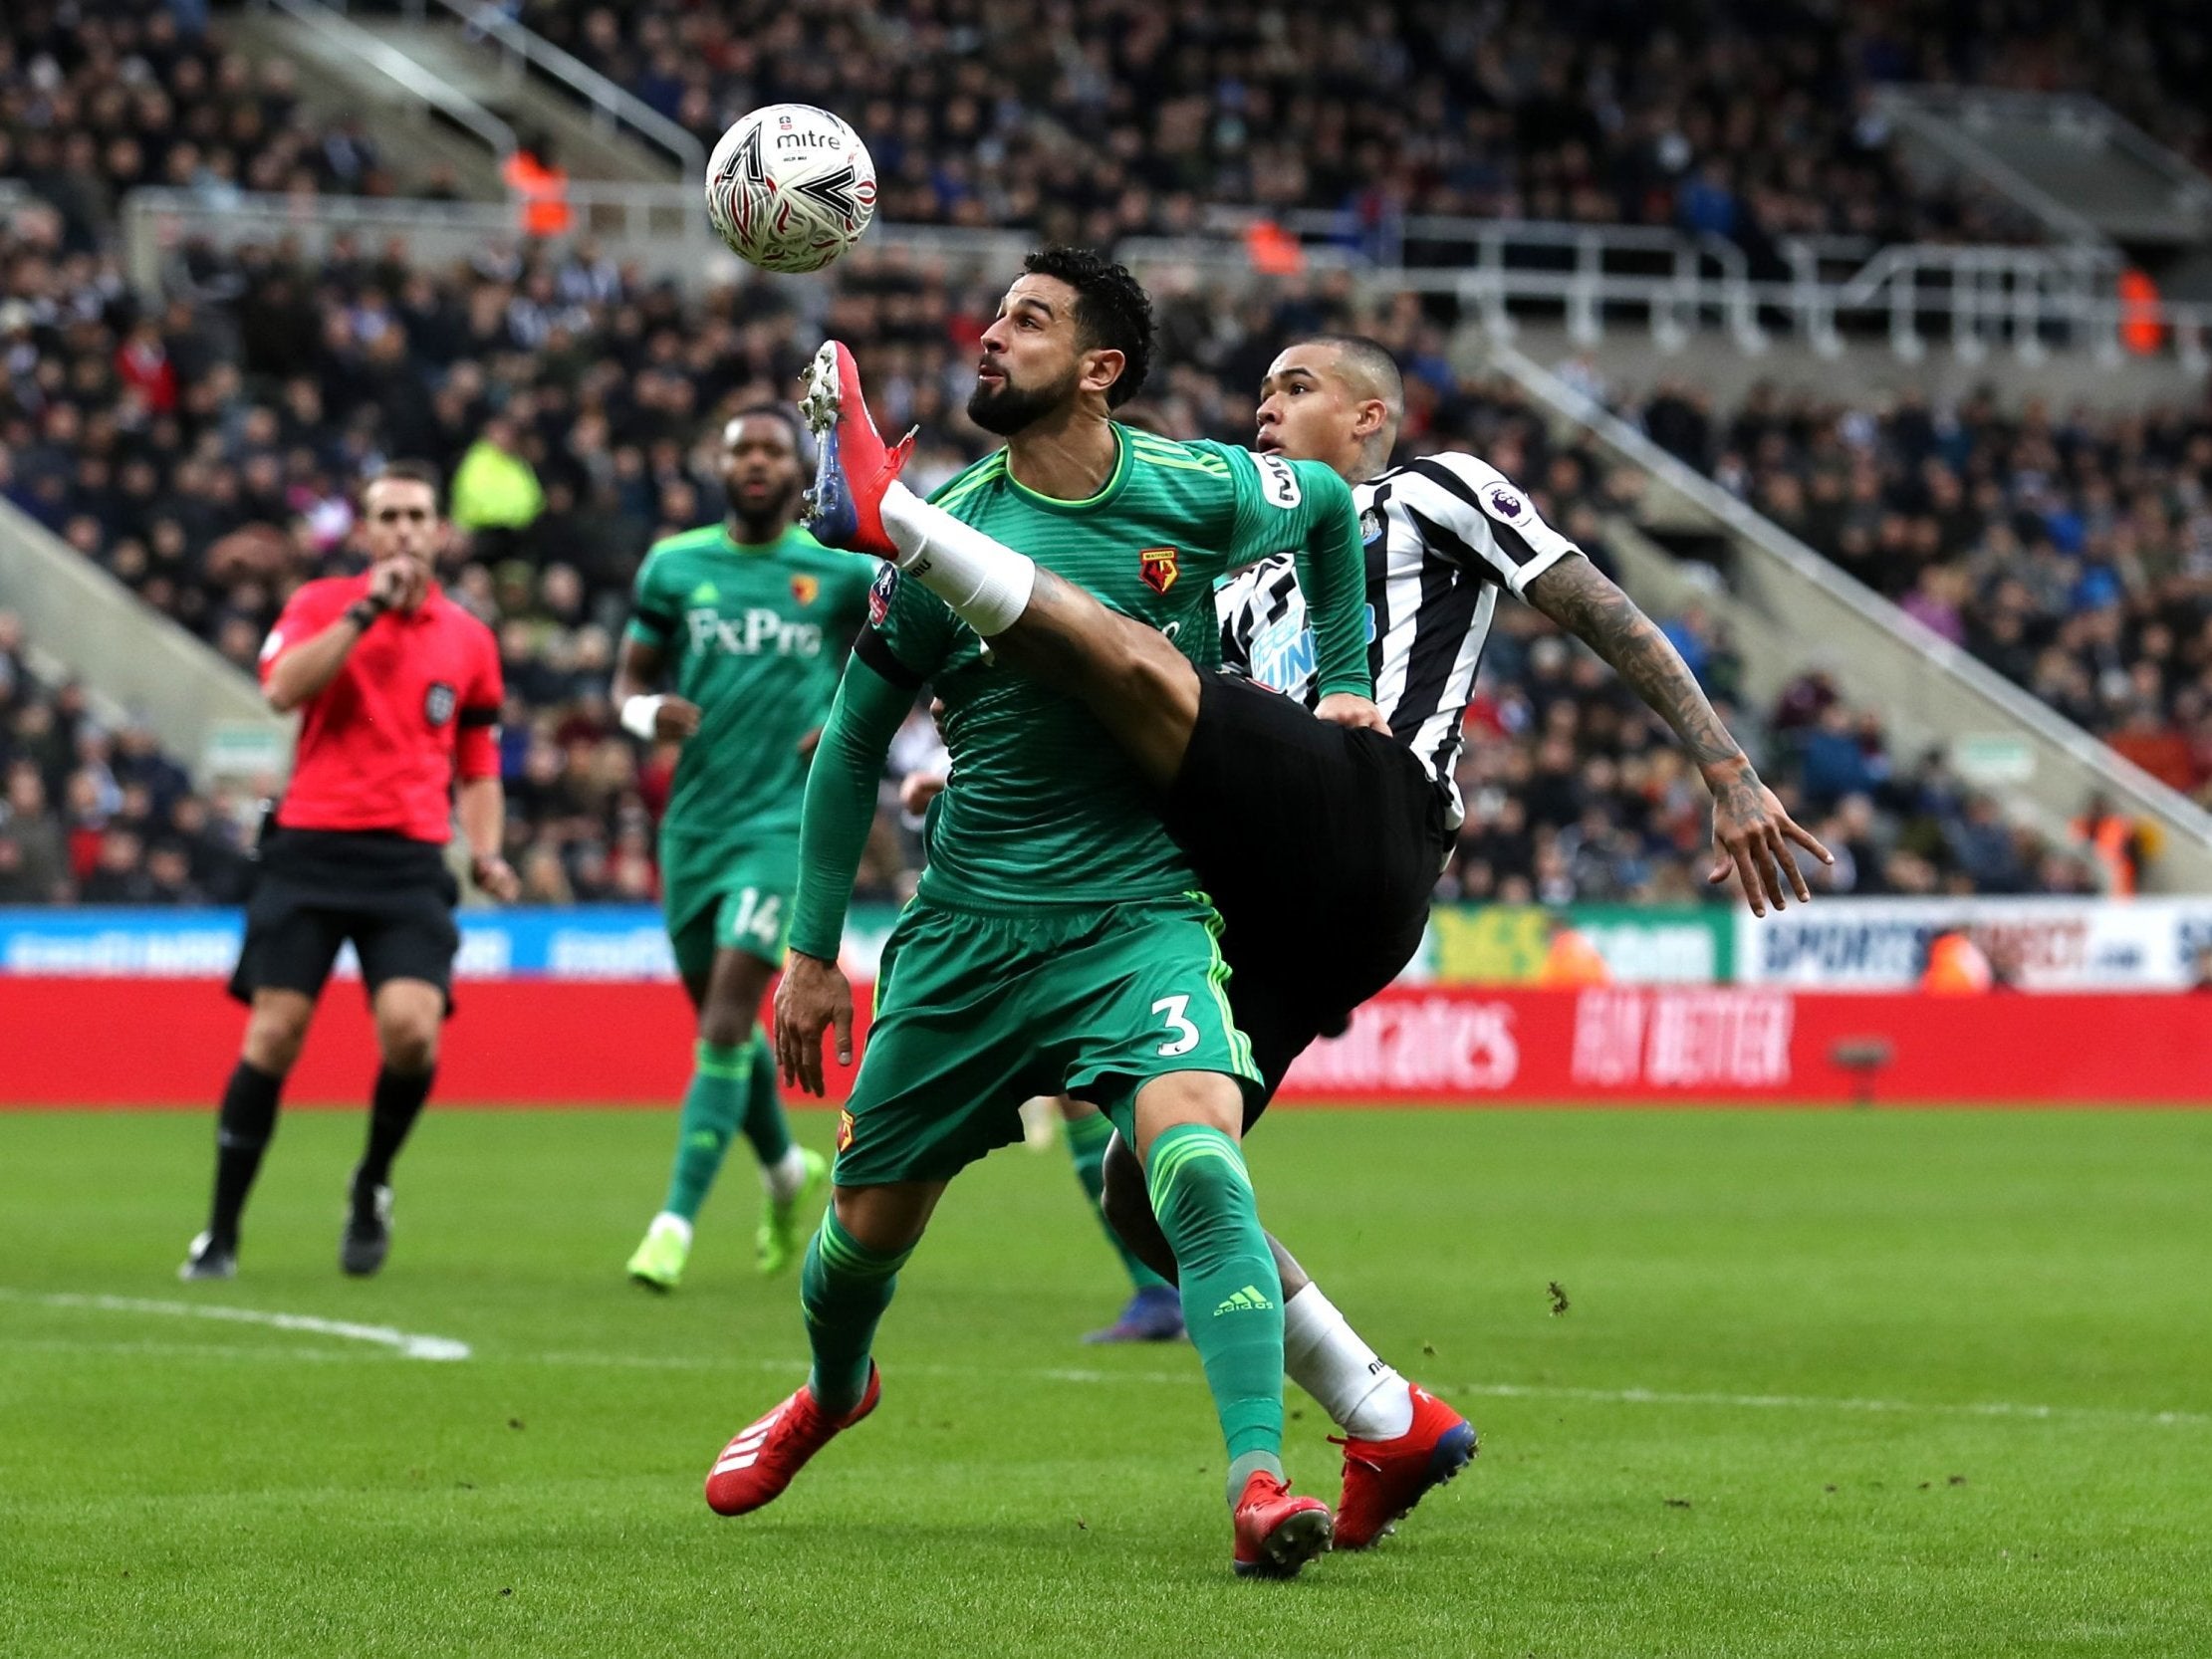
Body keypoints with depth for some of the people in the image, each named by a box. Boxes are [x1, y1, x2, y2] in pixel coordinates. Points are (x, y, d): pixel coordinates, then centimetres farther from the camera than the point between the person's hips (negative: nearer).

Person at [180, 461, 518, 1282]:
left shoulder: (469, 639, 14)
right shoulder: (323, 603, 6)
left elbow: (478, 769, 21)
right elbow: (282, 689, -13)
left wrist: (486, 852, 5)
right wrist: (366, 611, -14)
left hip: (410, 860, 1)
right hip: (310, 845, -1)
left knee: (410, 1028, -19)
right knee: (273, 1035, -6)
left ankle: (372, 1185, 9)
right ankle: (220, 1234, 6)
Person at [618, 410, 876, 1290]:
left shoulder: (841, 571, 0)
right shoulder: (674, 565, 6)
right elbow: (632, 676, 11)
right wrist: (648, 711, -12)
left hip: (786, 819, -4)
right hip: (695, 819, 4)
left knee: (725, 1021, -15)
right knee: (718, 1015, 14)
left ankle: (675, 1223, -15)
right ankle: (789, 1171, 40)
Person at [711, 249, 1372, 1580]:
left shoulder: (1199, 493, -6)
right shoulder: (945, 535, -5)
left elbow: (1332, 508, 19)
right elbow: (857, 739, 6)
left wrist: (1345, 685, 14)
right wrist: (814, 952, 6)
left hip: (1147, 911, -2)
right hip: (972, 927, 2)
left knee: (1199, 1158, -28)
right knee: (873, 1216, 12)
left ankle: (1259, 1487, -32)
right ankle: (833, 1391, 47)